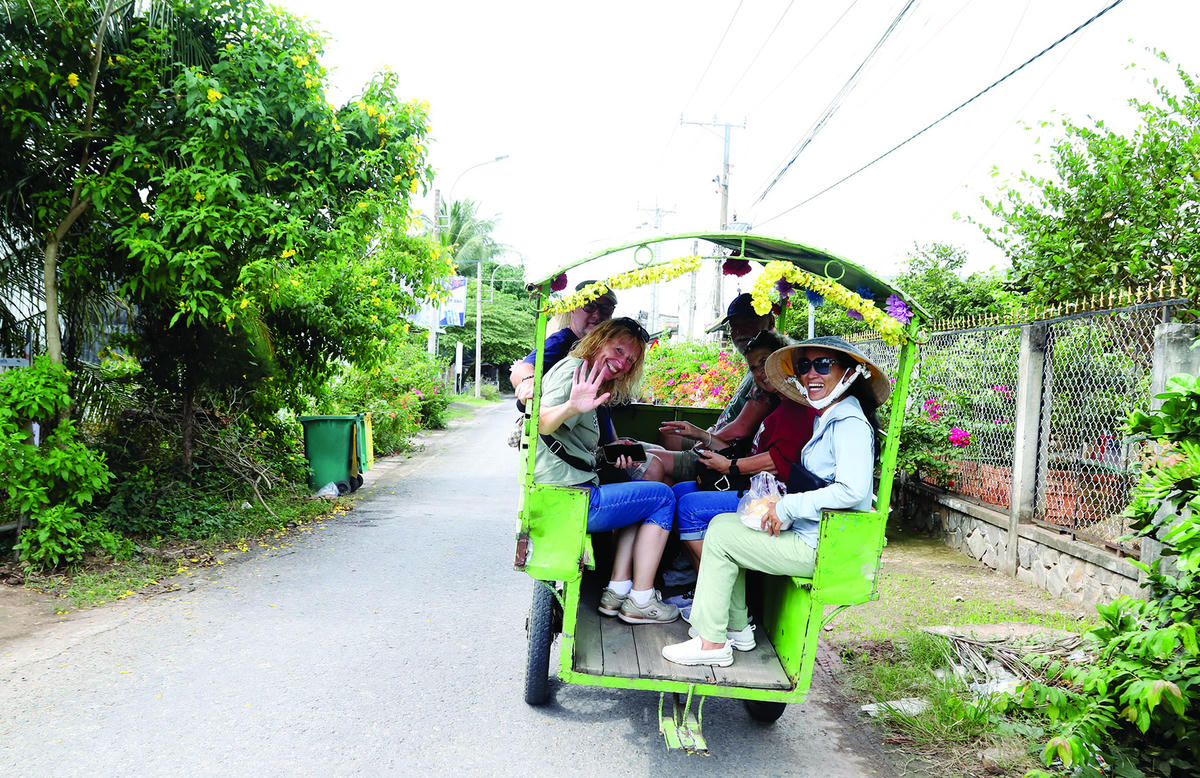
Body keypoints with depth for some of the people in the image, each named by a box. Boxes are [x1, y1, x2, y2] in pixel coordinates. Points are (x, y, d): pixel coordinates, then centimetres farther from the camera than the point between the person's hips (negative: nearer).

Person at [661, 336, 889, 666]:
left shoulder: (851, 424, -16)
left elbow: (852, 490, -30)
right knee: (723, 522, 12)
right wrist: (781, 505, 5)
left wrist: (788, 507, -23)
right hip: (810, 535, 10)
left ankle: (712, 643, -2)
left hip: (821, 549, -10)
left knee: (720, 536, -9)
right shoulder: (828, 419, 16)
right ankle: (736, 628, 16)